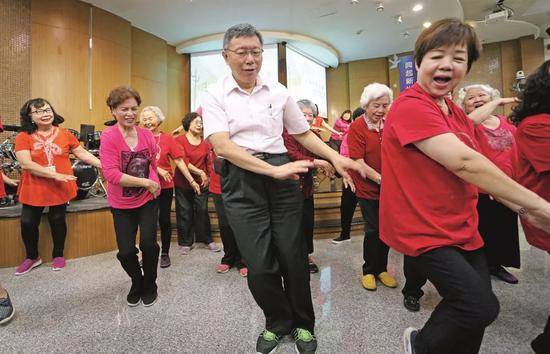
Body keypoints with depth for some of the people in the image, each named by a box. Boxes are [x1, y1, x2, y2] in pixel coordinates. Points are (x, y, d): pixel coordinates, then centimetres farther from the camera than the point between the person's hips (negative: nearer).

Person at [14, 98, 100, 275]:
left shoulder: (65, 134, -1)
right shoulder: (23, 137, -7)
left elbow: (83, 153, 3)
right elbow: (25, 163, -16)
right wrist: (55, 174, -24)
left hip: (61, 188, 1)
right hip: (34, 189, 0)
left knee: (58, 221, 12)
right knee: (28, 223, 7)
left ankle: (58, 255, 32)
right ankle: (32, 257, 33)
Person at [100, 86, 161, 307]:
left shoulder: (147, 135, -3)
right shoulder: (108, 136, -14)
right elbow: (111, 174, -22)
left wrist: (154, 185, -2)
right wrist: (146, 182, -22)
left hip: (148, 200, 1)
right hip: (122, 204, -1)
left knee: (148, 244, -5)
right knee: (126, 252, 3)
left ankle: (150, 286, 23)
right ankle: (137, 284, 35)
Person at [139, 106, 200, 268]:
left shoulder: (167, 138, 1)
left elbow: (179, 160, -1)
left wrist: (191, 181, -4)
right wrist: (158, 169, -17)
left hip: (165, 186, 0)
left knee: (164, 220, 7)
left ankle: (165, 253, 23)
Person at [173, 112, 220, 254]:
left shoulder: (205, 142, 4)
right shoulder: (180, 140, -6)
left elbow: (209, 162, 6)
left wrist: (208, 177, -1)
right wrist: (199, 172, -18)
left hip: (202, 182, 2)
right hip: (183, 183, -2)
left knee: (202, 211, 8)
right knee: (185, 213, 8)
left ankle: (208, 240, 23)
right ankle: (186, 242, 24)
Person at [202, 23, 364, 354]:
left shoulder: (278, 91, 9)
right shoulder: (215, 96, 2)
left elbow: (304, 133, 15)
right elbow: (222, 145, -12)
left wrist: (334, 157, 0)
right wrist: (272, 170, -21)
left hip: (282, 174, 2)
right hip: (241, 181, -1)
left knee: (293, 256, 6)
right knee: (260, 265, 0)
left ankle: (303, 324, 34)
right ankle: (278, 321, 32)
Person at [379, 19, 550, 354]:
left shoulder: (457, 114, 12)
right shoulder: (410, 106, -17)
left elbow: (476, 170, 11)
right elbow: (463, 162, -25)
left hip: (463, 229, 9)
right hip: (424, 232, -8)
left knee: (476, 310, 16)